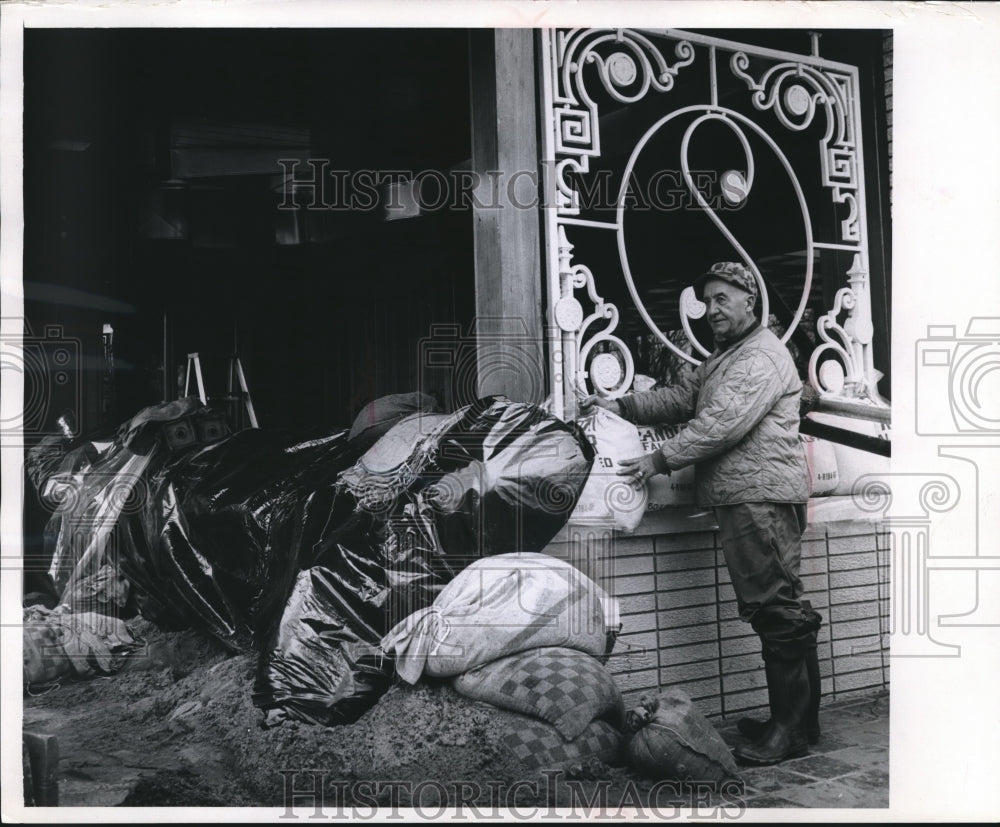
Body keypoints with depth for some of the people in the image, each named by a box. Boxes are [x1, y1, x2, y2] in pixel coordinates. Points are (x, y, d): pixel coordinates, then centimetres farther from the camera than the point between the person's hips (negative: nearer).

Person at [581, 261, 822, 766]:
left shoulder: (762, 357, -9)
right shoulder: (723, 359, 26)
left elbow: (723, 424, -18)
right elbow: (683, 398, 21)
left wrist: (661, 459, -17)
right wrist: (623, 407, 8)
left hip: (762, 497, -10)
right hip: (742, 499, 10)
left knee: (776, 607, -10)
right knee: (772, 610, 11)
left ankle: (793, 727, -6)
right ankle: (795, 718, 16)